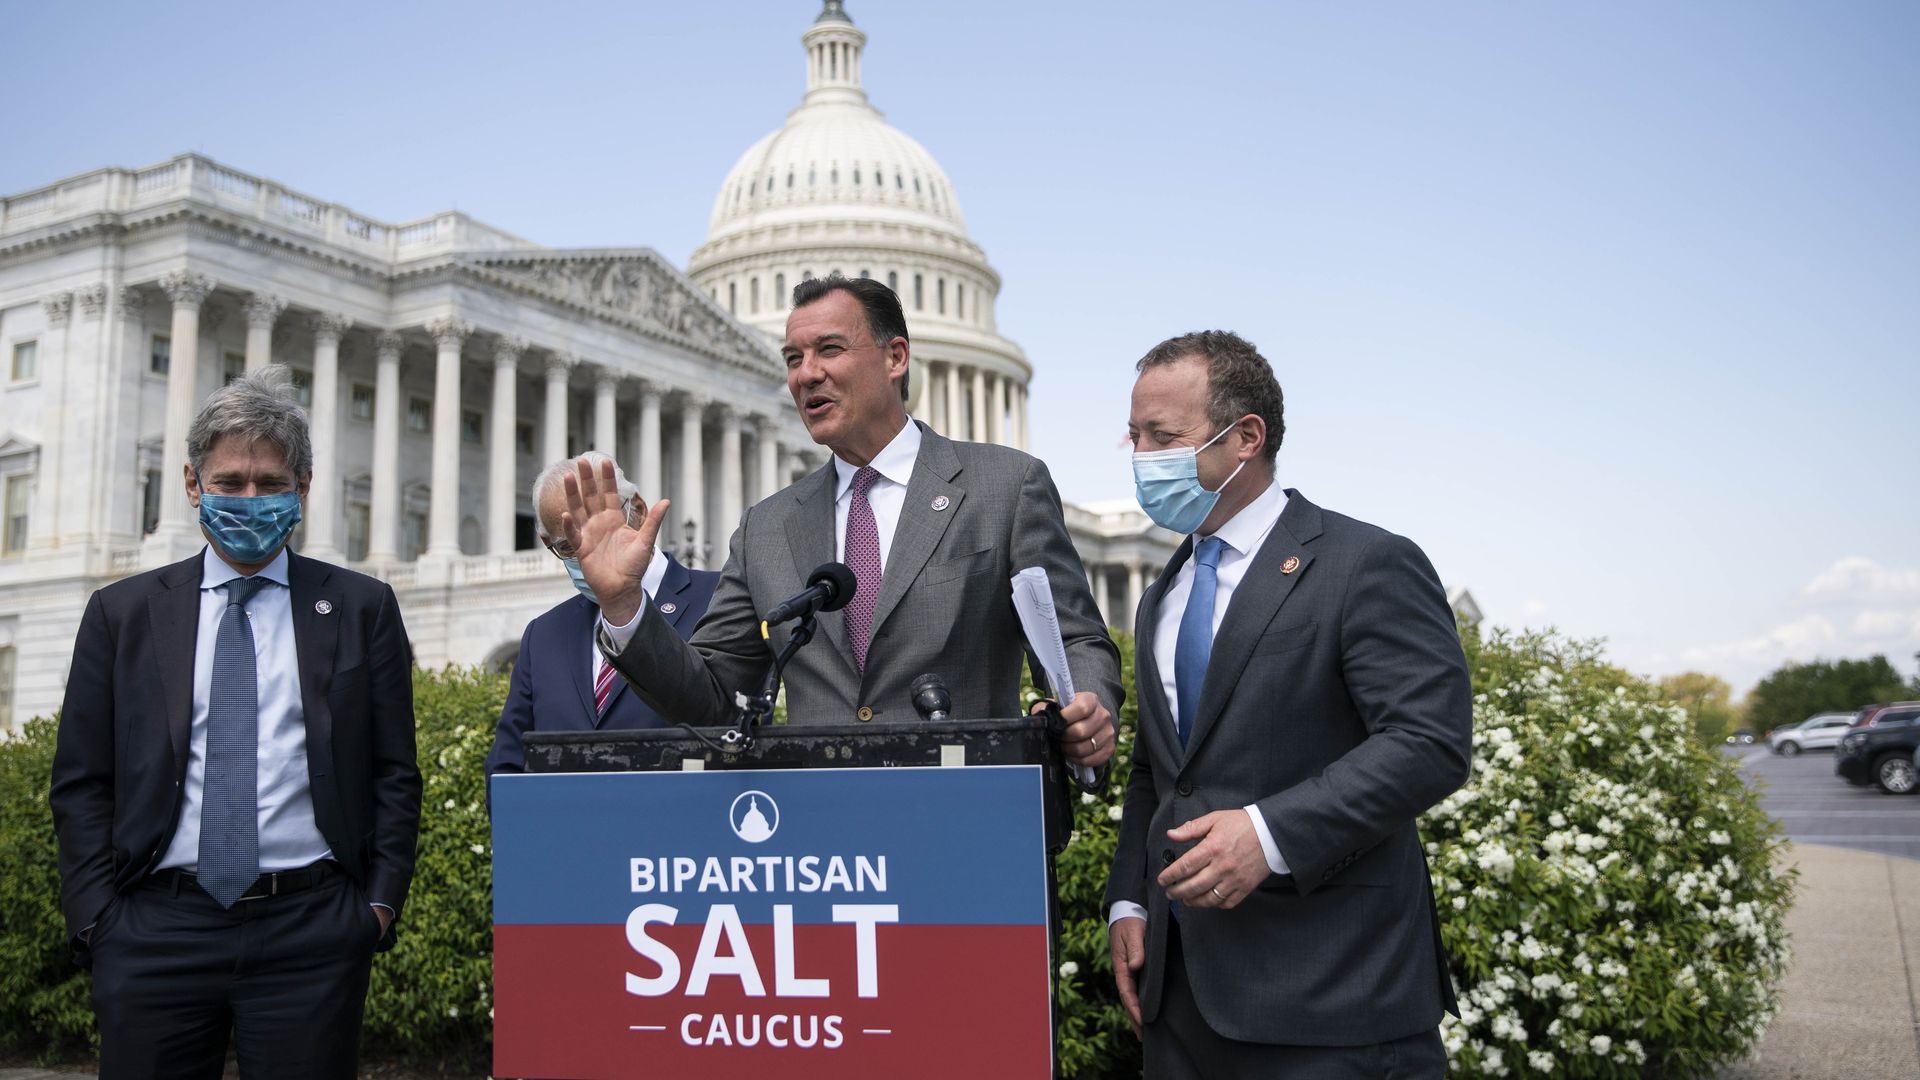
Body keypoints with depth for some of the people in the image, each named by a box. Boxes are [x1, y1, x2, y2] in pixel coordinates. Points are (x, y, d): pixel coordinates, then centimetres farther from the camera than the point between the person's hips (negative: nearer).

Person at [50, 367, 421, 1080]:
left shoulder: (361, 609, 6)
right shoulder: (123, 613, 10)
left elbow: (394, 774, 5)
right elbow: (81, 781, 9)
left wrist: (380, 902, -3)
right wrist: (96, 916, 0)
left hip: (313, 933, -1)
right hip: (154, 932, 1)